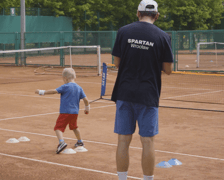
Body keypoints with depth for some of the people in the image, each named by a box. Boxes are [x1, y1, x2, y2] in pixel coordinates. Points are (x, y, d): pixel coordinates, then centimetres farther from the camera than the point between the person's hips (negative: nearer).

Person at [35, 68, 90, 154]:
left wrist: (42, 92, -7)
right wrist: (87, 108, 25)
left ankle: (61, 142, -34)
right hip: (75, 112, 7)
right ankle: (80, 141, 43)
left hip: (65, 112, -7)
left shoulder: (65, 87, -8)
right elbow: (85, 99, 8)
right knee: (74, 127, 29)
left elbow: (54, 91, -14)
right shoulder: (79, 88, 8)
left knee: (58, 127, -11)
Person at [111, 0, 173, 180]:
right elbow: (168, 69, 0)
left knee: (123, 140, 7)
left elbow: (117, 63, 4)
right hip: (148, 95, -2)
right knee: (148, 141, 5)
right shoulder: (163, 36, -3)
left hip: (124, 93, 2)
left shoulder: (123, 31, 1)